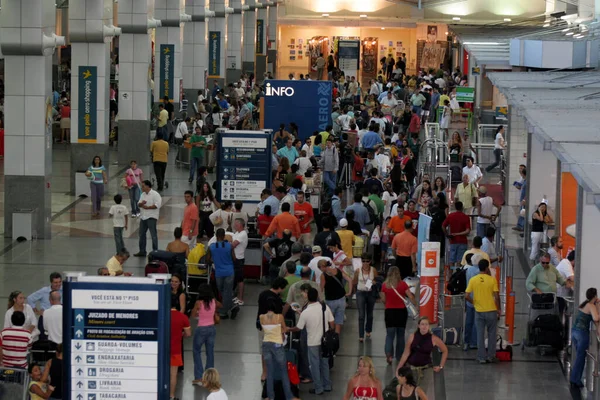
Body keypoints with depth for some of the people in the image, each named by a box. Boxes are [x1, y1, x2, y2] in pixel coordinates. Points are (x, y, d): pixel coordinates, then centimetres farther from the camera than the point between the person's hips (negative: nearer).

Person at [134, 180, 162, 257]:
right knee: (142, 234, 12)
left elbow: (157, 205, -19)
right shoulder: (143, 194, 14)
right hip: (143, 217, 8)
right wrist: (141, 203, -11)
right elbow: (139, 204, 13)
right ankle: (142, 251, 22)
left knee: (153, 234, -6)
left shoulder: (155, 194, -11)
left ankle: (155, 251, -2)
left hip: (151, 217, -8)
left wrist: (147, 207, -15)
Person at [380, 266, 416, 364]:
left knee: (390, 334, 0)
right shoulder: (403, 284, -6)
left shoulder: (385, 285, -5)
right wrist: (417, 306, 0)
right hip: (401, 311, 0)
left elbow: (383, 300, 1)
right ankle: (399, 356, 22)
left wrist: (380, 296, 21)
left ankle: (389, 353, -22)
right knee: (400, 335, 15)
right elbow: (411, 297, -9)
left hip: (389, 311, 0)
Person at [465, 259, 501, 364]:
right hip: (491, 311, -1)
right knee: (491, 334, 13)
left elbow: (466, 296, -6)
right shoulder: (492, 279, -9)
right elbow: (496, 296, -11)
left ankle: (482, 358, 11)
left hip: (479, 311, 1)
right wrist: (499, 309, 2)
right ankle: (491, 356, 18)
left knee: (480, 335, 8)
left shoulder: (473, 280, -4)